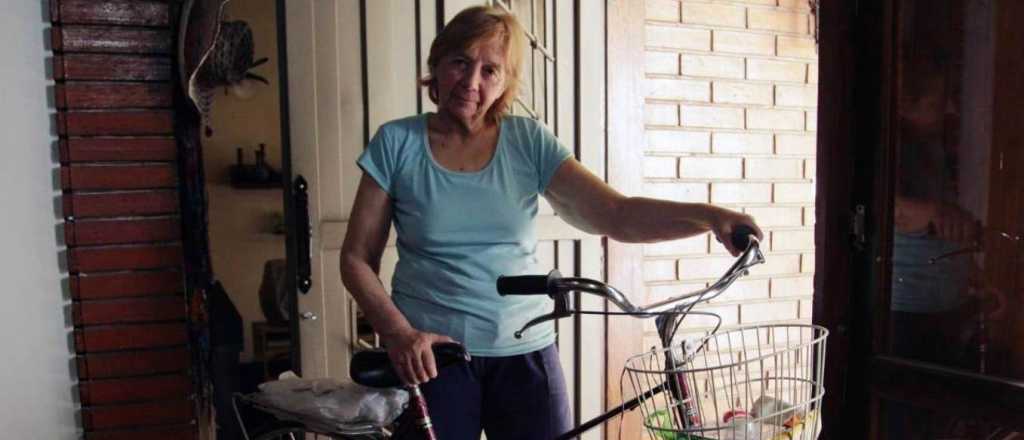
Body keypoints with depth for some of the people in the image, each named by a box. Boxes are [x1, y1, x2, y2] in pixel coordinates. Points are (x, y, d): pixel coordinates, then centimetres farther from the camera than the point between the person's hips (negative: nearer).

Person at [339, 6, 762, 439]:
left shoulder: (529, 141, -1)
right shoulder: (397, 143, -2)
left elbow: (619, 215, -9)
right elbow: (357, 258, -1)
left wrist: (711, 216, -24)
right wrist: (399, 333, -16)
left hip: (524, 351, 1)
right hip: (429, 354, -1)